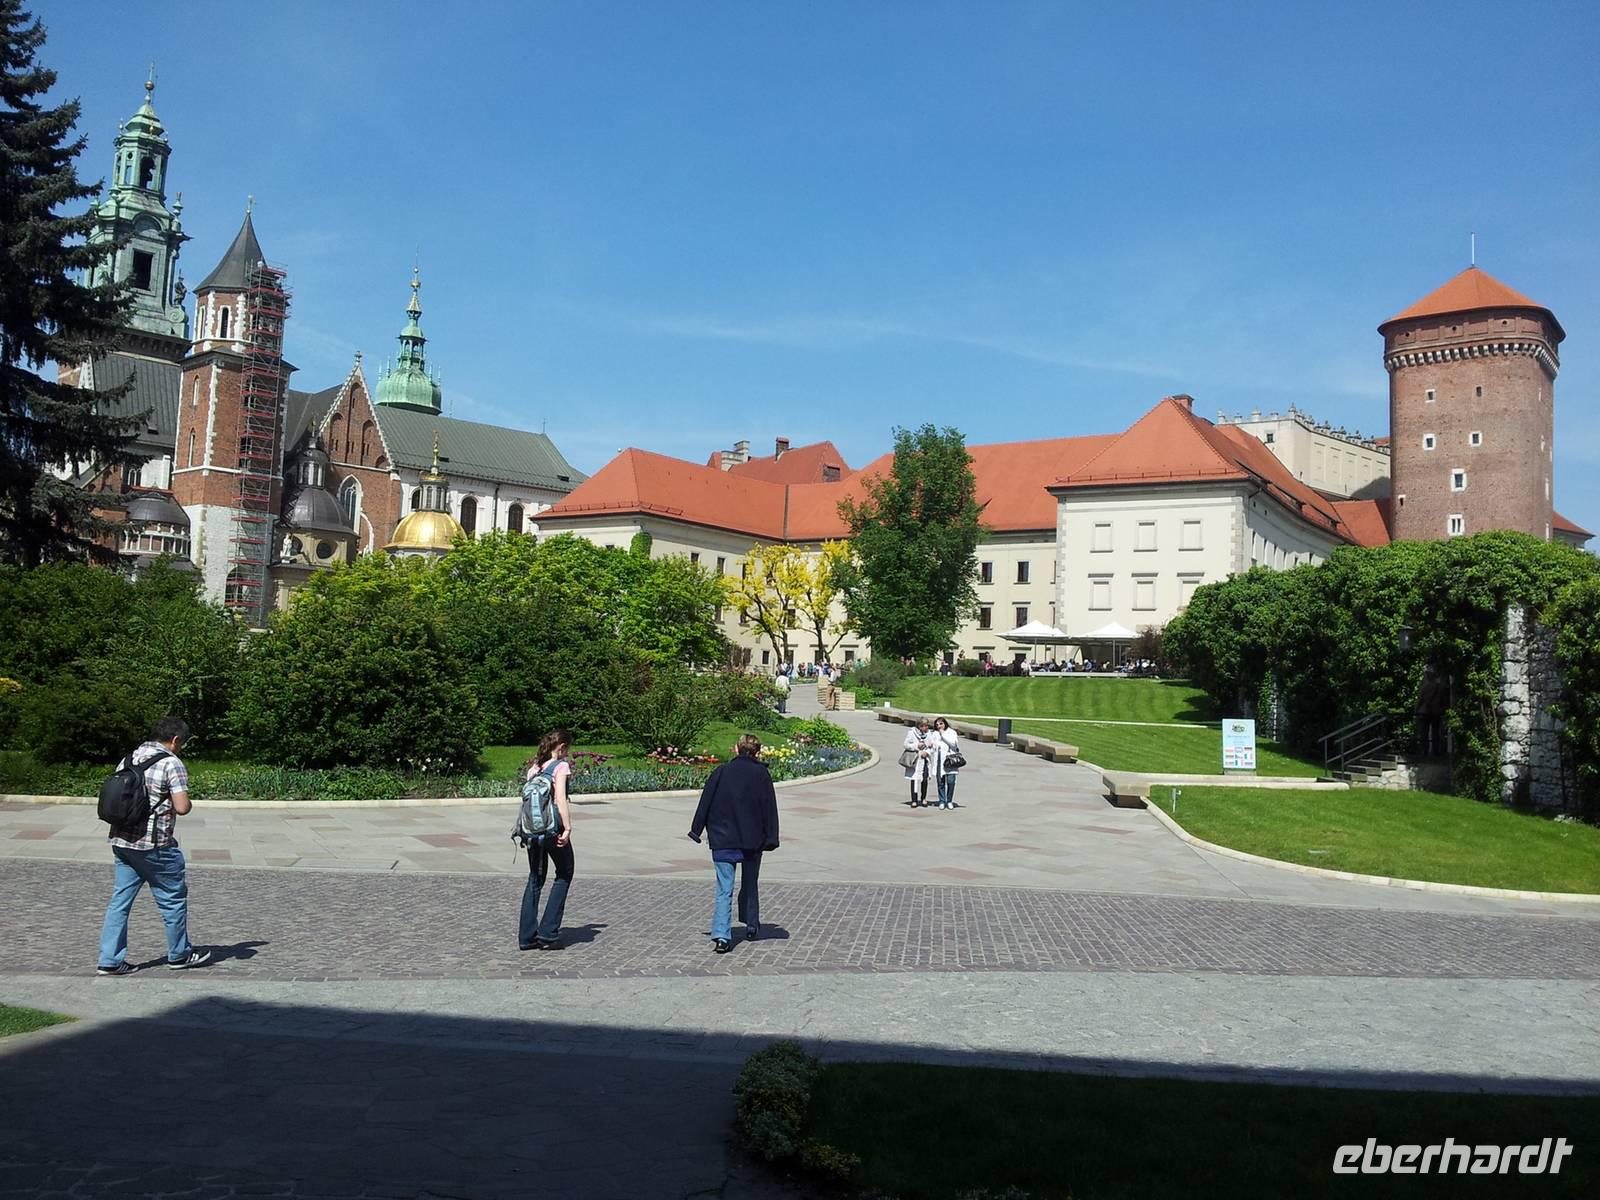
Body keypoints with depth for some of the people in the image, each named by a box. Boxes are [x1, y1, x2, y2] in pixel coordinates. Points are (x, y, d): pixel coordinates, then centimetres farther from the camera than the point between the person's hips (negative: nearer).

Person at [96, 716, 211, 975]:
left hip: (121, 841, 7)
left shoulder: (127, 760, 10)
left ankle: (110, 960, 10)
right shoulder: (172, 764, -12)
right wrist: (187, 801, 2)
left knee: (120, 899, 11)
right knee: (173, 899, 9)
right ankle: (179, 955, 21)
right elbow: (182, 808, -19)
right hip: (155, 845, -7)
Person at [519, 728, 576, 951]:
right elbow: (560, 799, -17)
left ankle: (527, 936, 13)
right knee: (564, 875, 11)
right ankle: (548, 932, 6)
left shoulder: (534, 767, 12)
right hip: (553, 827, -6)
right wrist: (567, 828, -18)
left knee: (535, 879, 14)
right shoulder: (560, 766, -7)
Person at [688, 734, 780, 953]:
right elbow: (770, 808, -3)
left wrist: (696, 830, 11)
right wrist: (771, 838, 1)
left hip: (722, 841, 0)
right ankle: (751, 927, 30)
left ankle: (721, 935, -14)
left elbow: (706, 802, 3)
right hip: (752, 841, 0)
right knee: (750, 885, 19)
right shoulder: (762, 774, -2)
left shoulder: (721, 772, 1)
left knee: (724, 890, -1)